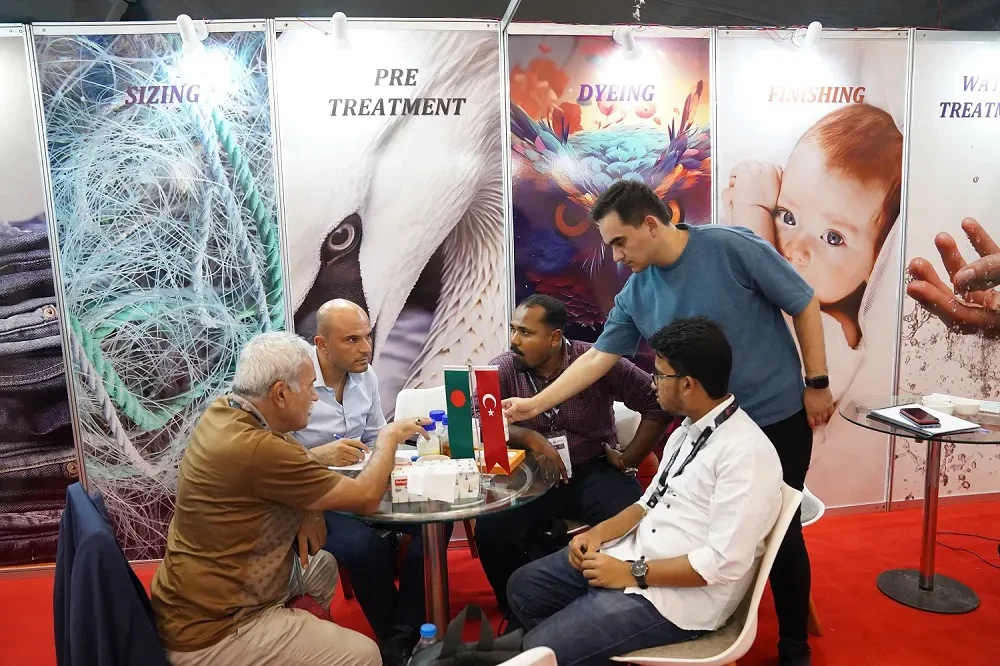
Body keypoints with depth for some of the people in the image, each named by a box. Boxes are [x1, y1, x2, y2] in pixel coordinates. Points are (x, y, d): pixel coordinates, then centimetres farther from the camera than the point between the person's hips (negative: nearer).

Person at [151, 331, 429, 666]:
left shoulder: (225, 411, -3)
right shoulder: (252, 448, -31)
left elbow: (288, 464, 15)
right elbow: (366, 497, -22)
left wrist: (305, 509, -5)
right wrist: (389, 438, -4)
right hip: (211, 632, -9)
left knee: (322, 565, 23)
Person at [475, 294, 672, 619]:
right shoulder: (502, 370, -4)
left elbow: (657, 404, -3)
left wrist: (629, 460, -5)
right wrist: (530, 438, -26)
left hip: (594, 471, -1)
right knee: (490, 531, -24)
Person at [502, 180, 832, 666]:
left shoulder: (731, 247, -18)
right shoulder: (636, 294, -4)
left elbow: (803, 305, -10)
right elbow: (597, 357, -1)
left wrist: (816, 383, -8)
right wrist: (535, 403, -5)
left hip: (779, 417, -4)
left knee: (780, 531, 8)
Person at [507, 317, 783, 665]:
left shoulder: (746, 453, -22)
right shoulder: (687, 431, 8)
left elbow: (725, 563, -25)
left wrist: (633, 573, -20)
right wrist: (600, 532, 0)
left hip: (678, 595, -9)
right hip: (633, 556, 9)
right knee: (524, 586, 10)